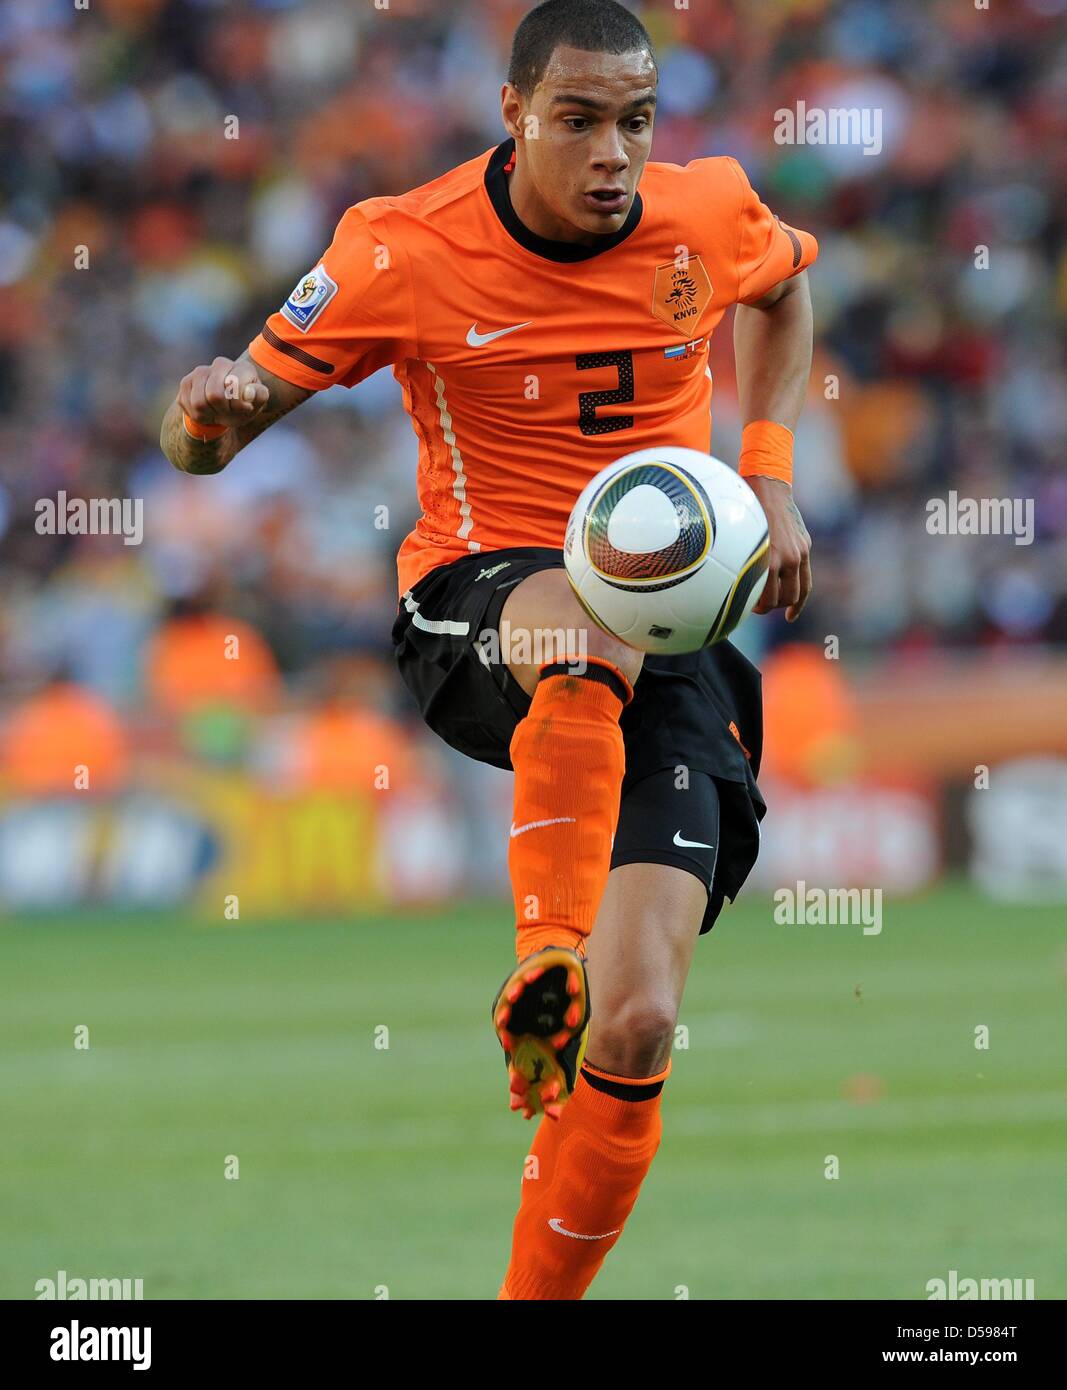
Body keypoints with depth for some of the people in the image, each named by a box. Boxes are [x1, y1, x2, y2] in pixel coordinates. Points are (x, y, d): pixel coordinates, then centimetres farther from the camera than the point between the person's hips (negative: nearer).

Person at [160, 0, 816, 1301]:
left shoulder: (707, 214, -2)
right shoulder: (406, 252, -10)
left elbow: (784, 283, 24)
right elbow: (210, 432, -5)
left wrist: (769, 478, 12)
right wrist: (214, 407, -30)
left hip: (671, 634, 2)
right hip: (481, 600, -2)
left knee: (638, 1029, -13)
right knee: (589, 628, -43)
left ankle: (540, 1292, 4)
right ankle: (541, 974, -40)